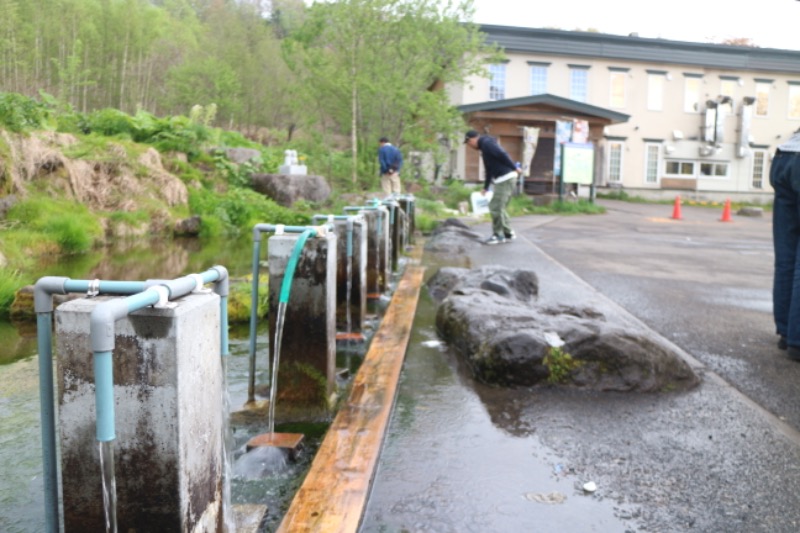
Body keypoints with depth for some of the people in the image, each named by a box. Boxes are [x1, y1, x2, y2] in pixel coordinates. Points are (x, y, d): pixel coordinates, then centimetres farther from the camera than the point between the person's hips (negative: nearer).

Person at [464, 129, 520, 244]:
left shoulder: (487, 143, -10)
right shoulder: (484, 147, 21)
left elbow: (502, 155, -22)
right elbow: (489, 170, 27)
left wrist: (514, 168, -23)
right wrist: (486, 188, 29)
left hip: (506, 179, -10)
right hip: (501, 180, 10)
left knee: (496, 208, -5)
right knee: (498, 207, 16)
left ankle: (497, 235, 6)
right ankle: (509, 234, 22)